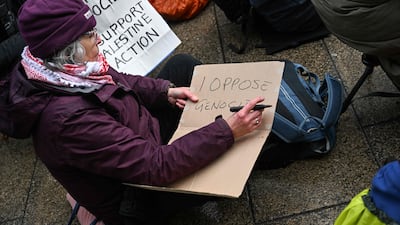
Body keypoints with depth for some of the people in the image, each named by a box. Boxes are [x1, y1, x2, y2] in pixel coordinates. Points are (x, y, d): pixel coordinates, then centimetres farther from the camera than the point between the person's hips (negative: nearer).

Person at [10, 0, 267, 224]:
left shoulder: (66, 71, -15)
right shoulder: (70, 118, -40)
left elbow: (120, 82, 6)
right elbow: (157, 166, -37)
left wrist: (167, 91, -8)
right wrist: (228, 131, -36)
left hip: (140, 136, 8)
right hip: (136, 193, -7)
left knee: (183, 64, 6)